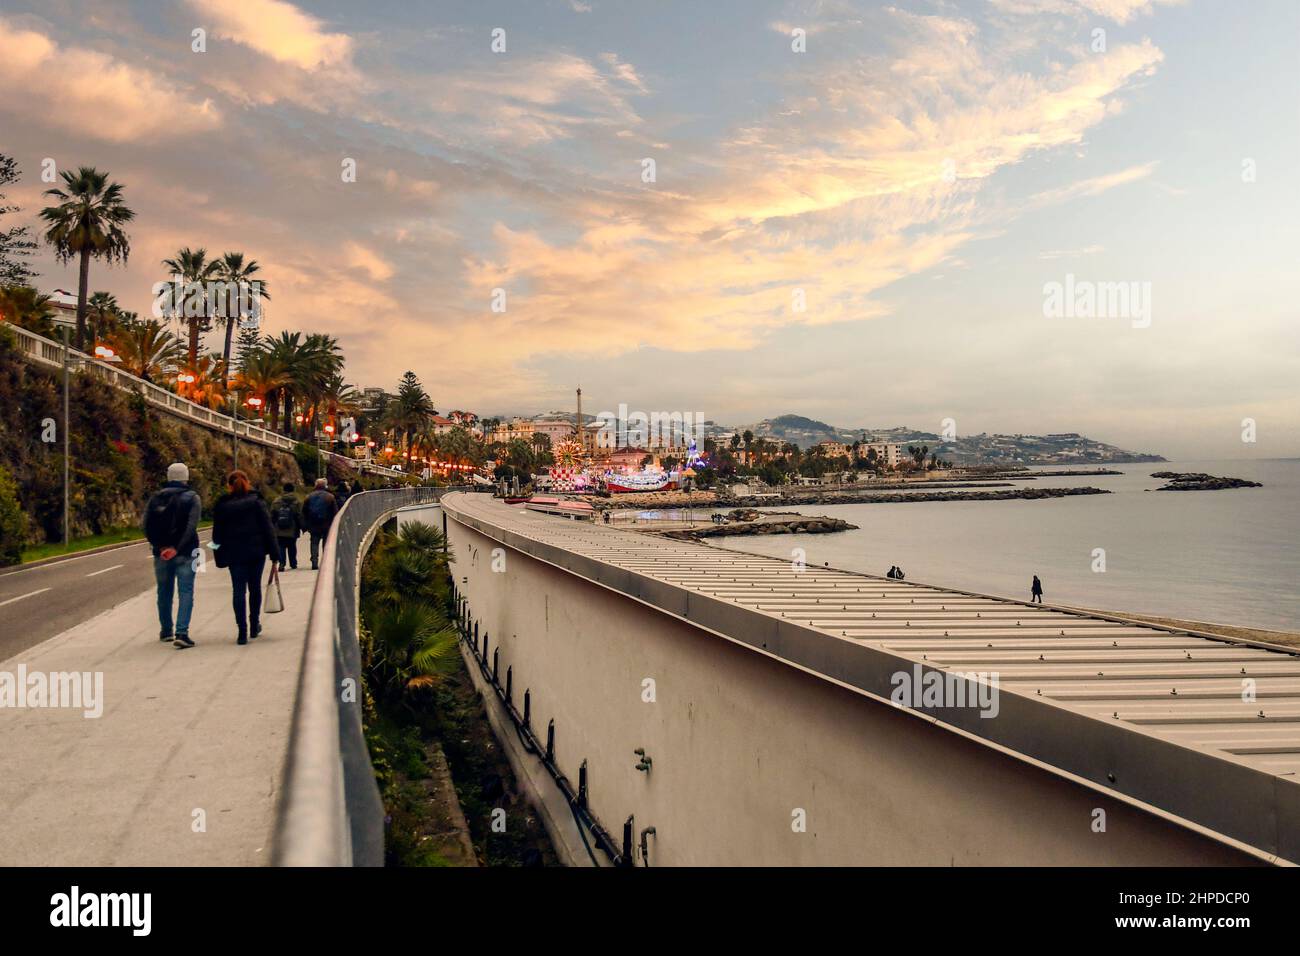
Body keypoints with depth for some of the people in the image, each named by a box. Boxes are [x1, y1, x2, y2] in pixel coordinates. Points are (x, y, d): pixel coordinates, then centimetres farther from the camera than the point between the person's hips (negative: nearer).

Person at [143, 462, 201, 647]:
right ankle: (182, 632, -16)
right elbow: (191, 526, -16)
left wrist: (159, 545, -7)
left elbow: (144, 525, -2)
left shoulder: (156, 498, 7)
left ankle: (166, 631, 27)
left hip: (160, 553, 4)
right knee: (185, 592, -3)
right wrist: (177, 548, -16)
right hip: (185, 553, -3)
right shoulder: (192, 497, -4)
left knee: (164, 591, 17)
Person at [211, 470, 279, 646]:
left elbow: (217, 533, 4)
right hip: (256, 552, 0)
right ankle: (254, 626, 22)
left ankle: (242, 632, -8)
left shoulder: (222, 505, 2)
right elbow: (268, 528, -5)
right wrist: (274, 552, -4)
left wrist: (220, 557, 9)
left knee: (238, 590, 0)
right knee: (255, 588, 13)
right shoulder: (257, 501, -2)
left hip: (234, 553, 0)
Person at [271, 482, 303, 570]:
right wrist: (301, 527, 4)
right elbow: (300, 516, -5)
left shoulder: (277, 501, 1)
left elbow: (272, 516, 4)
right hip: (292, 530, 0)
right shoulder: (296, 502, -5)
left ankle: (282, 563, -16)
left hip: (279, 531, 0)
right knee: (292, 547, 13)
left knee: (281, 547, 2)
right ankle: (293, 564, 22)